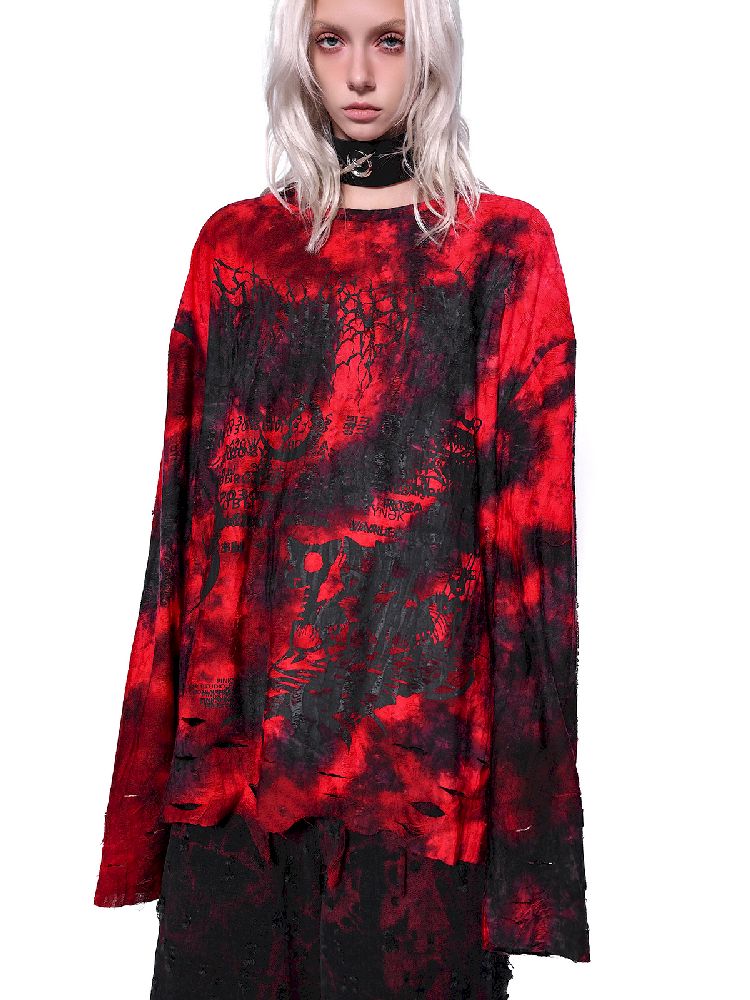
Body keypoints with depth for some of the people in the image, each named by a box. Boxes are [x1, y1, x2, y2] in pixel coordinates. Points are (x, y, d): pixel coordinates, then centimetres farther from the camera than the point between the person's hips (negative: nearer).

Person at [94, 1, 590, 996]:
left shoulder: (505, 246, 2)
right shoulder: (237, 243, 9)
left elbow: (536, 502, -2)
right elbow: (198, 494, 7)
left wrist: (521, 716, -7)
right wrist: (190, 692, 2)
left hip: (428, 693, -2)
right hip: (256, 684, 3)